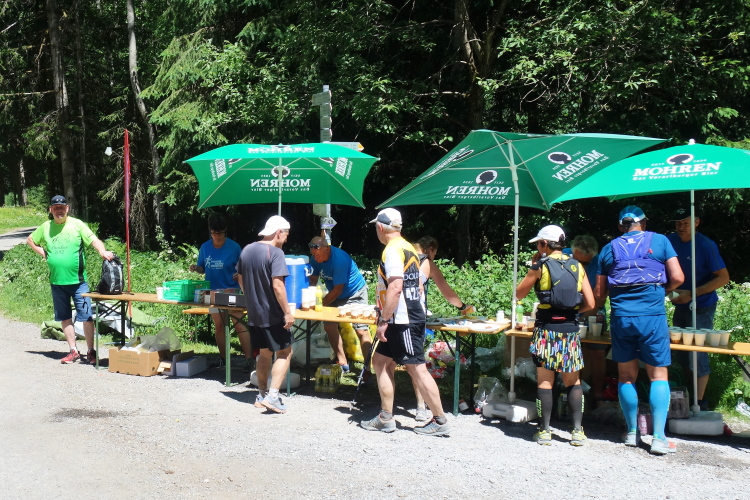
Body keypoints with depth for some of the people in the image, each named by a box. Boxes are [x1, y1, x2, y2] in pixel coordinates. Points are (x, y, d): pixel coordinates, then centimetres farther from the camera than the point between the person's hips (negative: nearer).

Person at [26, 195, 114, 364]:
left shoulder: (77, 225, -5)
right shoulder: (46, 227, 7)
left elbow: (93, 240, -15)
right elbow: (30, 240, 23)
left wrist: (103, 251, -35)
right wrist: (42, 252, 7)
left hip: (78, 280, -4)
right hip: (57, 281, 4)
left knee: (86, 317, -3)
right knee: (65, 318, 10)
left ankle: (91, 351, 5)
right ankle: (73, 351, 19)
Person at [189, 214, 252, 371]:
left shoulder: (233, 247, -7)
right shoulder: (205, 248, 3)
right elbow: (202, 269, 12)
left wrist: (239, 274, -22)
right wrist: (196, 268, -10)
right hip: (213, 291, 4)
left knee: (239, 325, -12)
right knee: (218, 326, 10)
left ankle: (249, 359, -12)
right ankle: (223, 359, 20)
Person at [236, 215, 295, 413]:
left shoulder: (247, 250, 7)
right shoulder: (275, 252, -16)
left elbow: (241, 280, 17)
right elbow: (277, 286, -23)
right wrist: (288, 312, -19)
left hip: (254, 314, 7)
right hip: (273, 315, -7)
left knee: (265, 354, 18)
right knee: (285, 353, 2)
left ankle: (262, 395, 24)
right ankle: (272, 396, -6)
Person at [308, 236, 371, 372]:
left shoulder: (339, 259, -31)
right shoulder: (316, 259, -10)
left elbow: (338, 290, -27)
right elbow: (313, 279, -3)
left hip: (355, 293, -7)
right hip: (336, 295, 8)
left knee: (361, 330, -13)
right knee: (329, 326, 0)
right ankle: (342, 364, 9)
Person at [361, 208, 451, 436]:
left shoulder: (392, 250, -14)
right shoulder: (408, 248, 15)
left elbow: (395, 288, -23)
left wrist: (384, 320, -19)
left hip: (403, 321, -10)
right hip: (407, 318, 10)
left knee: (416, 368, -6)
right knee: (381, 361, 13)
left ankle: (440, 421, 0)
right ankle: (385, 418, 16)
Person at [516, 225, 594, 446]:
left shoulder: (541, 267, -5)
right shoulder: (577, 267, 5)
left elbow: (519, 293, 6)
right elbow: (590, 303, 1)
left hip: (547, 330, -3)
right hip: (570, 330, 3)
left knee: (544, 381, 3)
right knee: (573, 382, 10)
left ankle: (545, 431, 5)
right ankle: (577, 431, 7)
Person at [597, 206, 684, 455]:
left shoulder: (609, 249, 11)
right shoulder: (659, 241, 4)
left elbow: (600, 292, 11)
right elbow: (677, 278, -2)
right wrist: (661, 291, 15)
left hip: (621, 317, 2)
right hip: (652, 316, -2)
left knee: (626, 376, 11)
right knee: (658, 375, 2)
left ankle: (632, 432, 17)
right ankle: (659, 437, -3)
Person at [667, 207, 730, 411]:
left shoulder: (706, 245, -17)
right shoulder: (670, 241, -1)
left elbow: (724, 277, -17)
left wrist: (692, 294, -22)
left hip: (701, 308, -6)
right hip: (680, 306, 6)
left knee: (697, 354, -6)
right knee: (679, 354, 11)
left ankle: (700, 402, 5)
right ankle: (691, 393, 27)